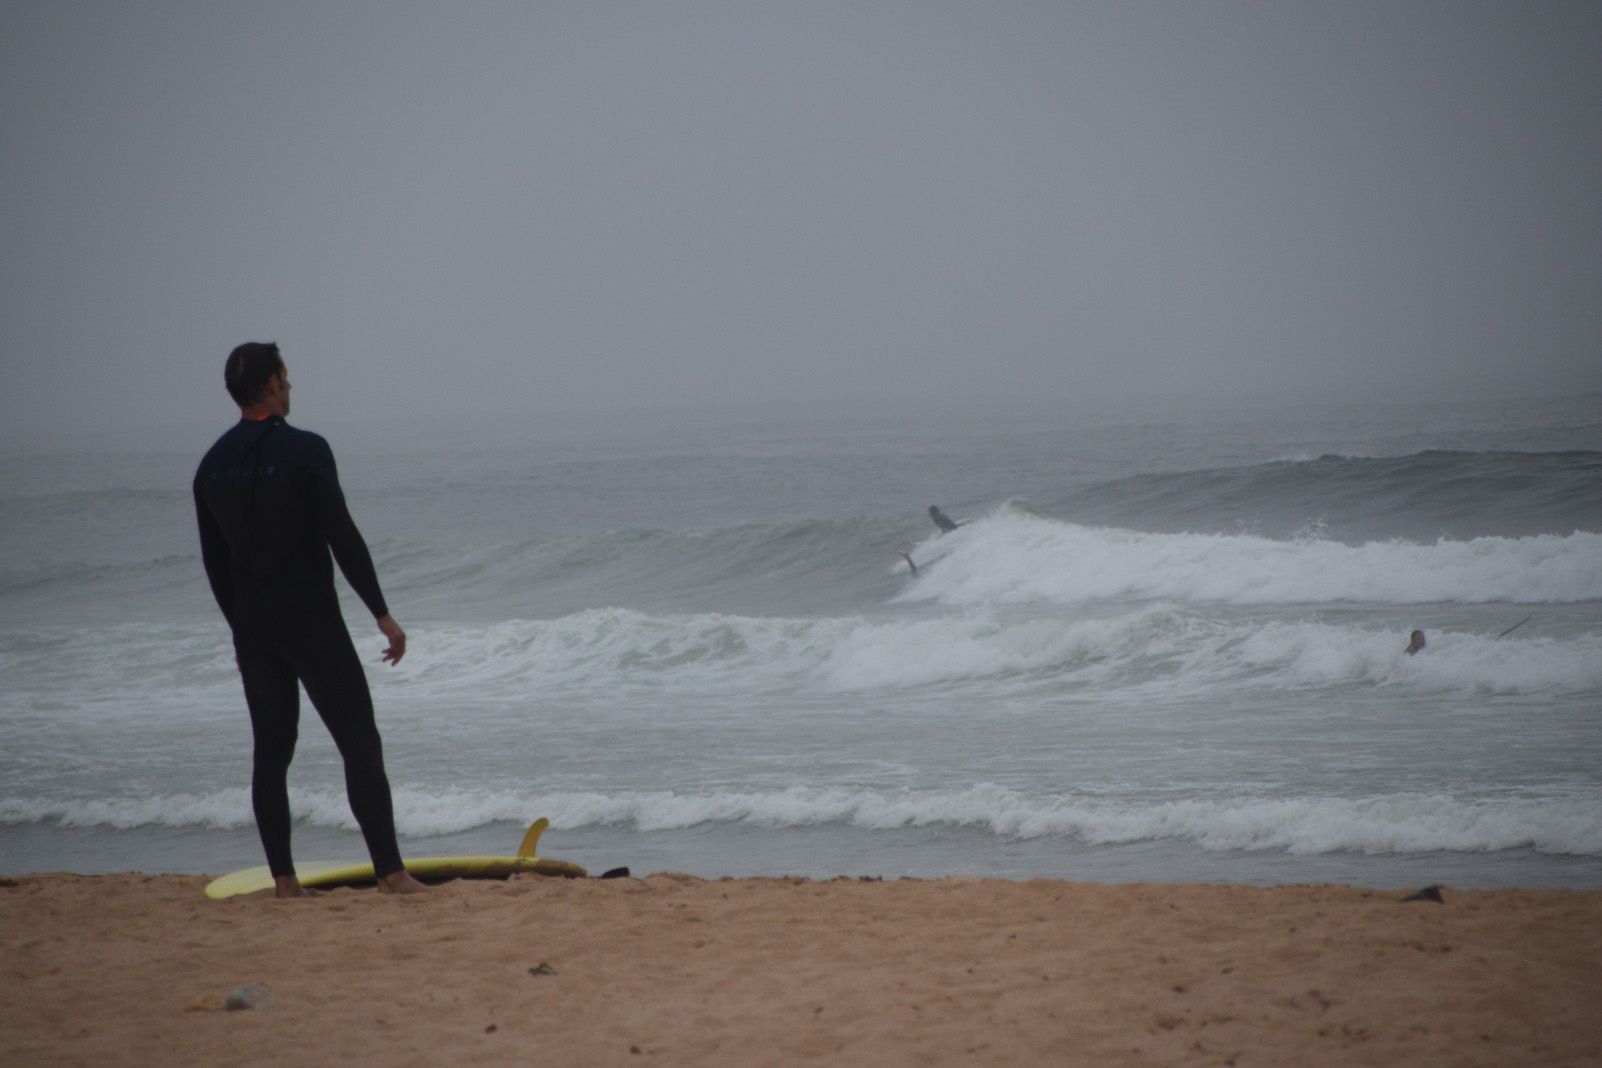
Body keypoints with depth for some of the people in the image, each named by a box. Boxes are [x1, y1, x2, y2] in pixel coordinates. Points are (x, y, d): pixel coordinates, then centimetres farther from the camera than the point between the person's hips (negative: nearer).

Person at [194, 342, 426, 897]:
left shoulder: (212, 466, 7)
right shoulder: (304, 450, -12)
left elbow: (214, 560, 13)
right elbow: (343, 538, -15)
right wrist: (382, 613, -10)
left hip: (253, 628, 6)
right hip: (312, 622, -6)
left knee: (271, 751, 10)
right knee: (359, 743, -3)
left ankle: (283, 878, 8)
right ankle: (391, 871, -9)